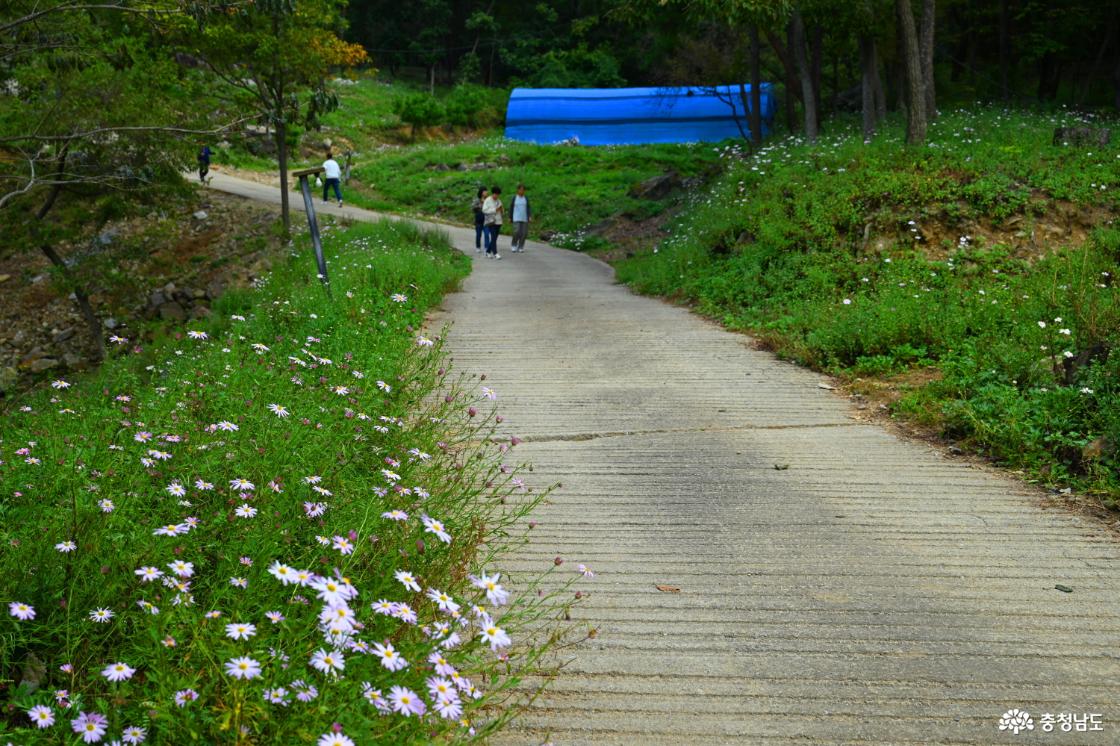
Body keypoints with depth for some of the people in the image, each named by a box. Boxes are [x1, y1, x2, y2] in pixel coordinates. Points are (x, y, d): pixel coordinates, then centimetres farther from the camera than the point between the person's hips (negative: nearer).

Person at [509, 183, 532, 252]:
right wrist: (510, 217, 7)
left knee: (524, 233, -3)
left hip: (525, 219, 2)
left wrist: (530, 216, -10)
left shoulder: (526, 198, 5)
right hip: (516, 219, -2)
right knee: (516, 232, -15)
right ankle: (514, 246, 5)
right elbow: (511, 207, 7)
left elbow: (528, 208, 3)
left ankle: (520, 248, 9)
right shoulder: (514, 197, 2)